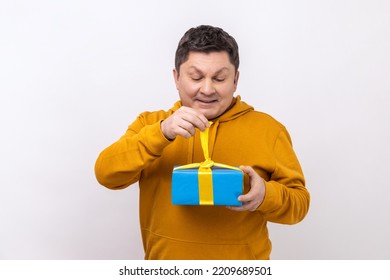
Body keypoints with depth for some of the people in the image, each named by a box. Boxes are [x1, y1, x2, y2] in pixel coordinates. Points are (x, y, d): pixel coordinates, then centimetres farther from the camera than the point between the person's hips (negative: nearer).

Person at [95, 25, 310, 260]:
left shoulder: (268, 130, -2)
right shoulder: (150, 123, 2)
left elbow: (299, 201, 0)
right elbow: (107, 175, -10)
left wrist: (266, 195, -21)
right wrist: (161, 133, -23)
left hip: (239, 266, 0)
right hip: (165, 262, 1)